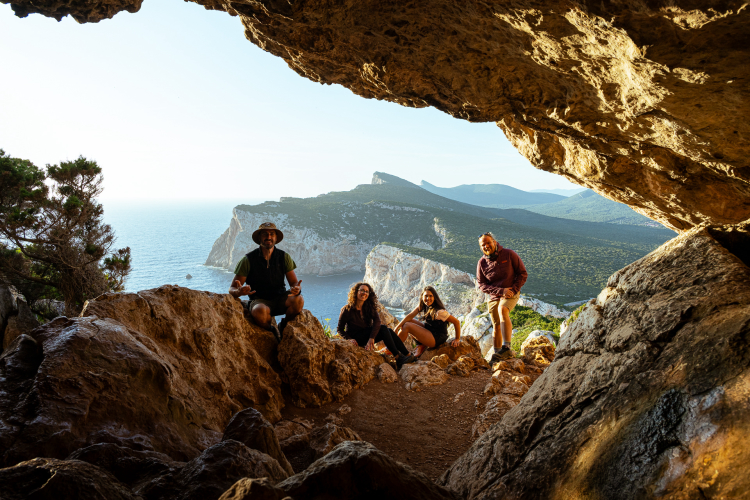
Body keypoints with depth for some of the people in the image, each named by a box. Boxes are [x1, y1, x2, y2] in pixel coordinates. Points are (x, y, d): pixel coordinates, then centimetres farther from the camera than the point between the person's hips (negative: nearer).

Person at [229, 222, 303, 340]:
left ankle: (284, 326, 1)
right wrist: (239, 292, -31)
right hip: (259, 300, -2)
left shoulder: (284, 257, 1)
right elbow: (232, 290, -4)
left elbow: (294, 282, 3)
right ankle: (271, 331, -3)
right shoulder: (248, 260, -6)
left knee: (298, 300, -29)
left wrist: (296, 288, -23)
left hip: (280, 299, 3)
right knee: (260, 311, -38)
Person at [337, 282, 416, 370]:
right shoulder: (347, 310, -11)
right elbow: (339, 329, -7)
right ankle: (398, 358, -31)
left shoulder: (369, 307, 1)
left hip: (367, 335, 5)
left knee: (388, 330, -22)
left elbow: (377, 321, -15)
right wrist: (350, 339, -25)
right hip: (356, 339, -5)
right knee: (383, 328, -25)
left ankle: (408, 356, -24)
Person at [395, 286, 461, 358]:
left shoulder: (439, 312, -24)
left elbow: (456, 322, -20)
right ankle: (421, 346, -1)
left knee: (406, 326, -18)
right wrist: (397, 327, -16)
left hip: (436, 339, -9)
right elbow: (410, 316, -6)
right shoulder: (422, 306, -1)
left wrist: (457, 339, -13)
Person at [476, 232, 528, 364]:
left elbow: (523, 273, -3)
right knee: (496, 326, 9)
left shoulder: (509, 254, -7)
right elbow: (481, 285, -4)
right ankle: (496, 355, 23)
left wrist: (513, 289, -15)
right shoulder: (482, 263, -1)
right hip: (493, 297, 4)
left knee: (502, 310, -33)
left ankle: (506, 347, -37)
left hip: (511, 293, -4)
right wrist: (501, 291, -17)